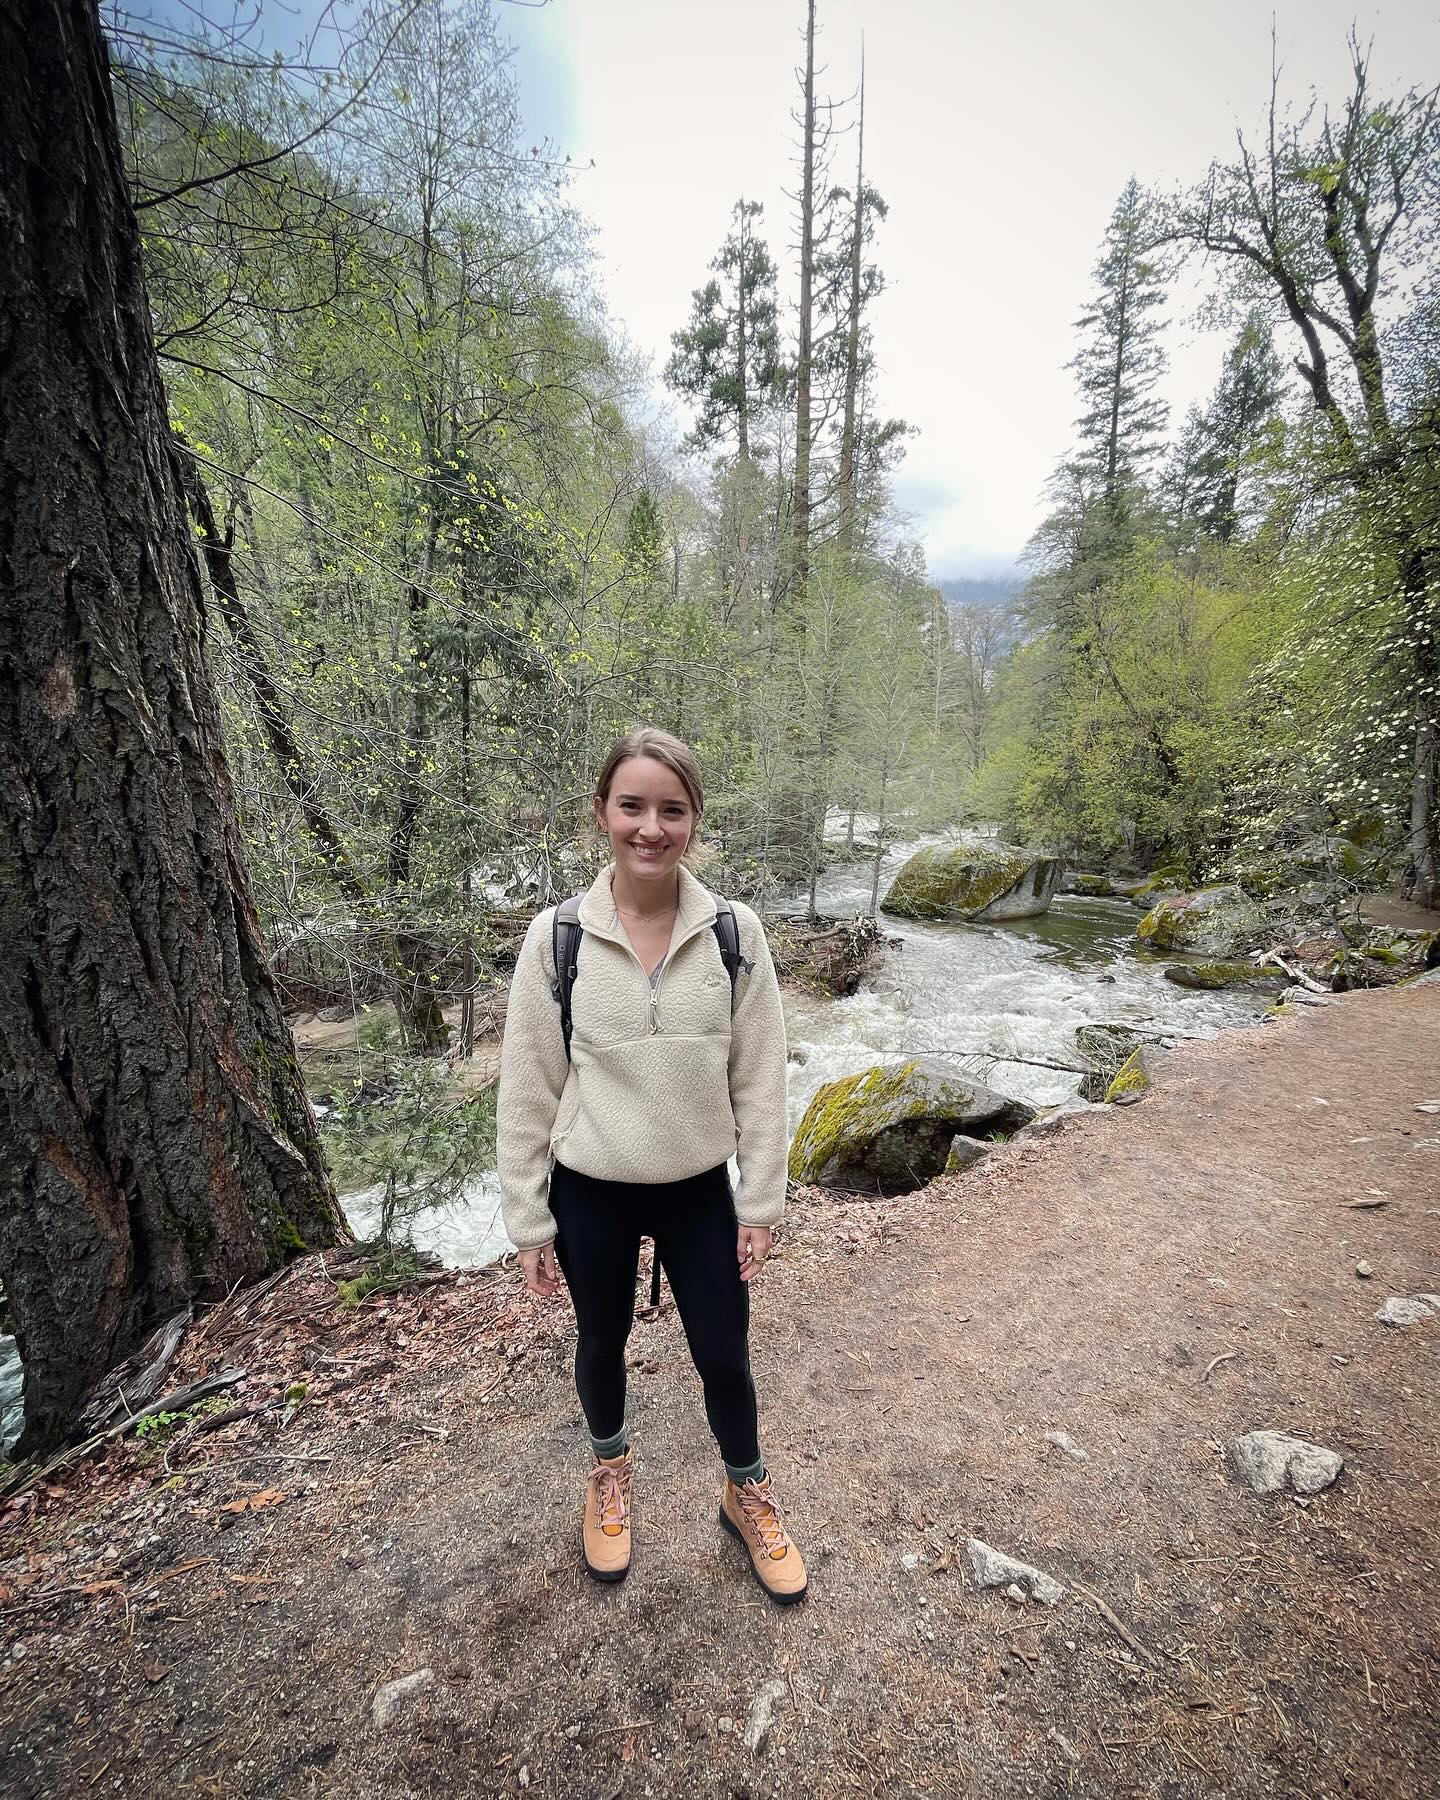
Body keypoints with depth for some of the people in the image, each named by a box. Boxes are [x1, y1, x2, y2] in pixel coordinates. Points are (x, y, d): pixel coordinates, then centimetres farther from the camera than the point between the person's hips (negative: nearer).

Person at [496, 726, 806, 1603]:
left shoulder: (736, 932, -12)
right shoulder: (556, 937, -14)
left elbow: (761, 1079, -5)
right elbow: (527, 1089, -7)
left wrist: (760, 1204, -2)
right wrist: (529, 1220, -3)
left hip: (701, 1193, 1)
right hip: (592, 1197, 0)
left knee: (725, 1358, 16)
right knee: (603, 1344, 23)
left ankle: (749, 1497, 48)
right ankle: (612, 1469, 56)